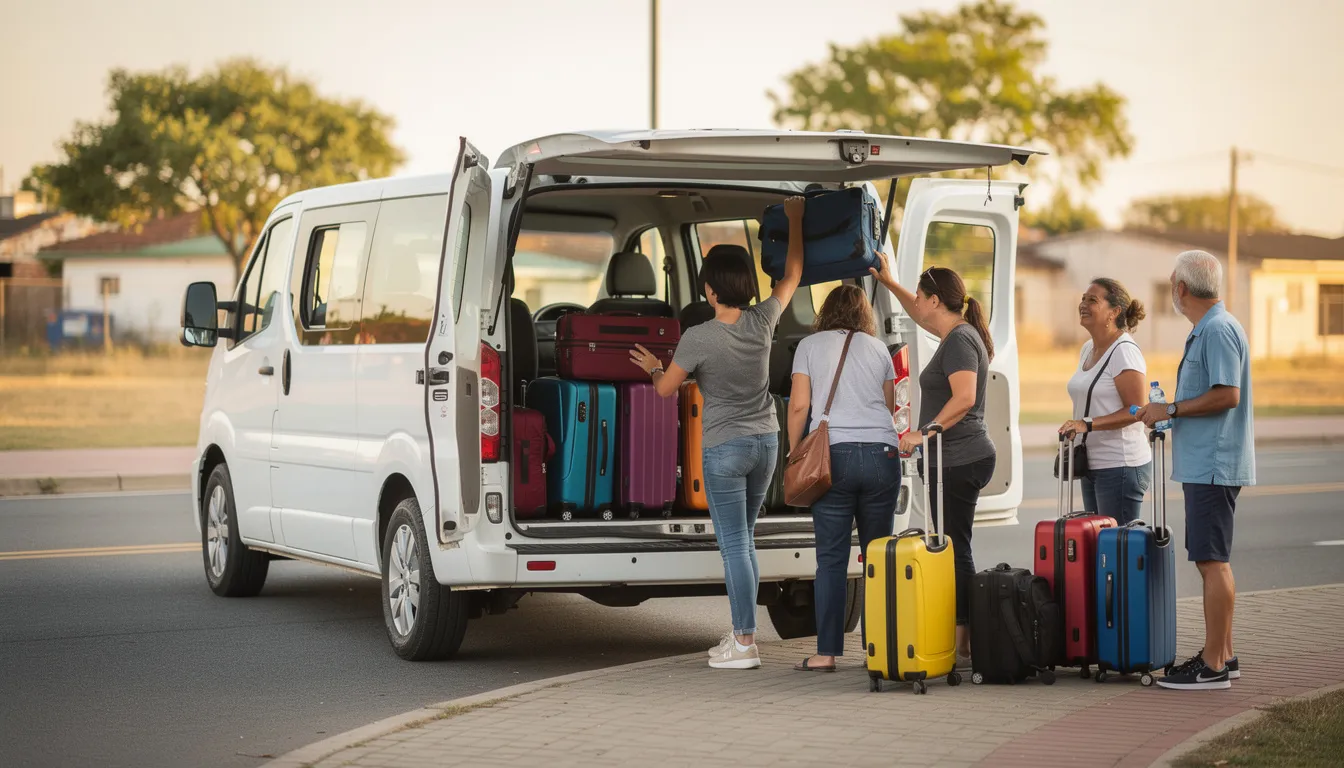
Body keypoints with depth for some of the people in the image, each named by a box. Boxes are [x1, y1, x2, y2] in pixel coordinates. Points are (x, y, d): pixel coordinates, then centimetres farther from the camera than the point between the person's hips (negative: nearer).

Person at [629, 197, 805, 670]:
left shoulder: (698, 338, -18)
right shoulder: (762, 322, -5)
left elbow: (665, 389, -5)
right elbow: (792, 274, 12)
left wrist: (654, 367, 17)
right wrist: (795, 220, 23)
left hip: (724, 449, -5)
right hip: (765, 441, 6)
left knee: (733, 545, -3)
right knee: (743, 540, 15)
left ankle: (744, 643, -3)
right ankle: (742, 632, 18)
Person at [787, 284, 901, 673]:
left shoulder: (810, 346, 8)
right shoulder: (878, 349, 14)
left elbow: (799, 405, 1)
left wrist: (794, 453, 10)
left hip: (833, 454, -2)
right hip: (882, 454, 2)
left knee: (831, 558, -2)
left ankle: (827, 652, -5)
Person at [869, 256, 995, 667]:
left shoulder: (960, 340, -14)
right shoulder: (958, 333, 17)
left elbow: (964, 398, -26)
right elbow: (921, 316, 38)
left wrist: (926, 432, -24)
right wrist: (889, 282, 42)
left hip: (960, 460, -10)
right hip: (958, 460, 10)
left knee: (955, 551, -10)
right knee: (954, 551, 10)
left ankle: (962, 646, -10)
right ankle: (961, 643, 11)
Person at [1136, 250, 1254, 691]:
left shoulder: (1218, 330, -15)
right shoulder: (1206, 330, 18)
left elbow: (1227, 395, -22)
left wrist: (1171, 410, -15)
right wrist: (1171, 414, 18)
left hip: (1213, 467, -11)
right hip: (1204, 466, 11)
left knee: (1213, 562, -9)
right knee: (1210, 561, 14)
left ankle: (1214, 667, -9)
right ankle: (1221, 655, 20)